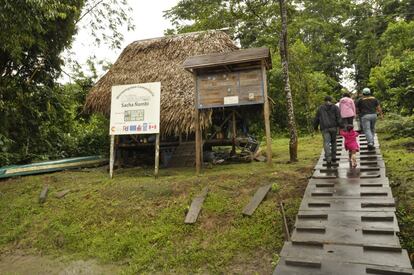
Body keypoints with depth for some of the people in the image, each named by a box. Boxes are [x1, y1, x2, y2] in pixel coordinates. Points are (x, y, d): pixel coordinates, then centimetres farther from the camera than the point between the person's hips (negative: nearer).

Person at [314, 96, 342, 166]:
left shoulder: (320, 108, 11)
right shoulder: (335, 107, 9)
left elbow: (316, 118, 13)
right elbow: (338, 117, -2)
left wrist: (315, 127, 23)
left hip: (324, 128, -1)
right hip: (333, 127, 1)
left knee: (326, 143, -7)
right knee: (333, 141, 17)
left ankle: (328, 159, -20)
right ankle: (333, 156, 22)